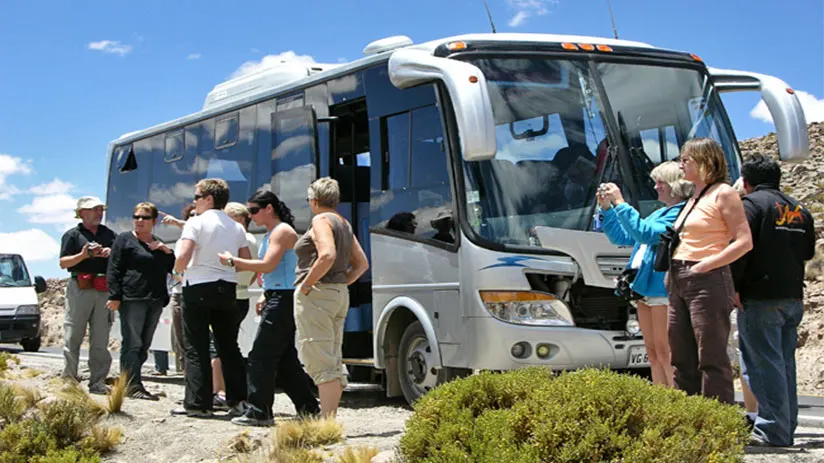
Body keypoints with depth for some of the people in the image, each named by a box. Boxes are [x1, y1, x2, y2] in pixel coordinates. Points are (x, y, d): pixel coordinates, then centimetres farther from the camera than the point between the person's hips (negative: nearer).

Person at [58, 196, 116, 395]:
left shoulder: (109, 234, 17)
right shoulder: (72, 235, 5)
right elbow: (63, 263, -2)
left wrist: (110, 254, -6)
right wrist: (83, 255, -17)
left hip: (104, 290, 4)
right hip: (80, 288, -4)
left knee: (101, 339, 3)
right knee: (73, 337, -3)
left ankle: (98, 382, 6)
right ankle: (69, 379, 1)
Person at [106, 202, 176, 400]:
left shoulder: (158, 244, 21)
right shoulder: (125, 239, 2)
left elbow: (172, 268, 20)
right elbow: (114, 270, -4)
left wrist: (166, 251, 2)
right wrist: (114, 296, -13)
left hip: (155, 300, 7)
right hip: (132, 299, -7)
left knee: (144, 346, 8)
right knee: (132, 343, -9)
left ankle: (127, 381, 14)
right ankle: (133, 386, -10)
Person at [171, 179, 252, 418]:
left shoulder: (196, 222, -7)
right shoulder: (236, 227, 10)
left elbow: (183, 256, -17)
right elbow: (246, 262, 10)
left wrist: (178, 271, 3)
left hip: (198, 288, -5)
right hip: (227, 289, 5)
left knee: (196, 348, -1)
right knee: (228, 346, 11)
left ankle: (198, 403, -2)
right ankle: (238, 399, 10)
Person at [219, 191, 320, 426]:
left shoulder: (282, 231, -11)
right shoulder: (270, 234, 20)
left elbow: (267, 265, -20)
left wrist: (232, 261, -14)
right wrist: (265, 298, 19)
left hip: (283, 299, -11)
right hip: (276, 299, 11)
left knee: (261, 356, -10)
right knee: (285, 358, 12)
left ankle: (258, 411, -9)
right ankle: (308, 407, 17)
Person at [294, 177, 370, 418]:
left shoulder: (320, 220, -9)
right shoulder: (344, 224, 18)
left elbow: (328, 255, -26)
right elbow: (362, 263, 20)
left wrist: (306, 283, -18)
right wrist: (341, 284, 14)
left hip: (316, 296, -9)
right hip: (339, 296, 9)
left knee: (320, 364, -9)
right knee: (333, 361, 12)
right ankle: (331, 419, 16)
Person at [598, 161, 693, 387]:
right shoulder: (659, 214, 22)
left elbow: (646, 233, -22)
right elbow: (621, 237, 26)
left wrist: (620, 203, -18)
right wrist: (606, 208, 14)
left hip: (663, 290, -10)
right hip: (645, 288, 10)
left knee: (665, 352, -10)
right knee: (653, 352, 11)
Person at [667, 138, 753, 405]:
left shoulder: (723, 193, -5)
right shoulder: (693, 199, 20)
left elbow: (744, 242, -13)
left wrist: (704, 264, -16)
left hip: (707, 282, -9)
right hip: (679, 283, 9)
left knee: (711, 359, -9)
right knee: (681, 359, 9)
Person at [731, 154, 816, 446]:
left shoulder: (751, 204, -8)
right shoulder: (799, 210, 15)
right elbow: (808, 252, 22)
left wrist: (732, 286, -14)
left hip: (760, 299, -8)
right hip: (794, 297, 8)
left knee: (764, 364, -6)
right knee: (785, 364, 13)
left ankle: (773, 431, -8)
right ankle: (786, 429, 17)